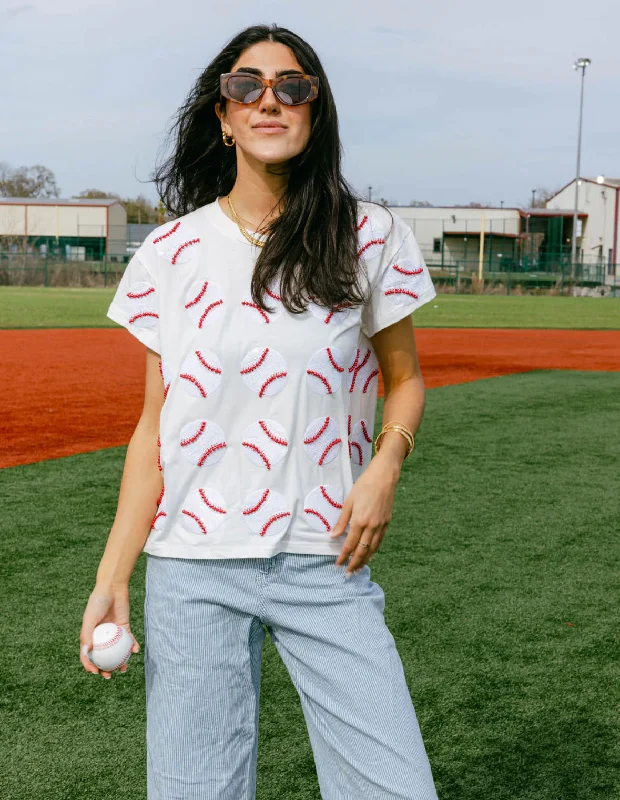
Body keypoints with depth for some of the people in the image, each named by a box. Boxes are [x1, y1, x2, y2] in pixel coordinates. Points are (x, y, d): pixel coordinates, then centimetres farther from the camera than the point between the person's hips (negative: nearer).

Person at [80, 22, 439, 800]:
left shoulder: (371, 239, 2)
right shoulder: (172, 253, 3)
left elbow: (405, 379, 12)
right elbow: (154, 426, 4)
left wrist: (386, 462, -9)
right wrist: (112, 576, -2)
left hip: (325, 564, 0)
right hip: (192, 570, 0)